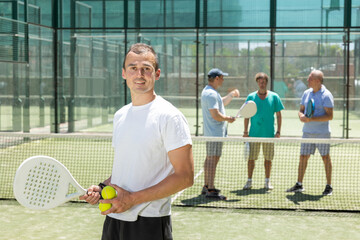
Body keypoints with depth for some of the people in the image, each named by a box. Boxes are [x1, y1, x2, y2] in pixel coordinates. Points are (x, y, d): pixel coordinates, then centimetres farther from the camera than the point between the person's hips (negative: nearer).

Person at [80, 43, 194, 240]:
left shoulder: (169, 117, -12)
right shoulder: (120, 116, 10)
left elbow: (185, 177, -17)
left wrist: (132, 199, -18)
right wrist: (102, 187, 0)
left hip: (149, 223, -6)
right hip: (113, 218, 6)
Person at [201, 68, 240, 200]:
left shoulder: (209, 91, 16)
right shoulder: (211, 94, -19)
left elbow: (222, 103, 30)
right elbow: (216, 115, -24)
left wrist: (231, 95, 15)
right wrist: (228, 118, -9)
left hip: (211, 133, 11)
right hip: (215, 133, -11)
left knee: (209, 159, 15)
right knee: (213, 159, -10)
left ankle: (207, 186, 23)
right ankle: (210, 190, -9)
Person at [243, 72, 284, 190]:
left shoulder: (274, 97, 2)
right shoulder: (251, 97, 2)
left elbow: (278, 115, 4)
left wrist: (278, 131, -2)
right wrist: (245, 131, 1)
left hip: (269, 133, 0)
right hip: (254, 133, 0)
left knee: (268, 158, 6)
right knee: (251, 158, 0)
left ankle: (267, 181, 17)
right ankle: (249, 181, 10)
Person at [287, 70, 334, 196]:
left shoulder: (326, 95, -11)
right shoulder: (306, 93, 9)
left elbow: (330, 116, -15)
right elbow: (301, 110, 15)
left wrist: (312, 119, -23)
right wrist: (301, 116, -9)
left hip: (322, 133, -6)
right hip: (307, 132, 6)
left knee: (326, 158, 2)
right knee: (303, 157, 5)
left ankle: (329, 186, 11)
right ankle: (299, 185, 12)